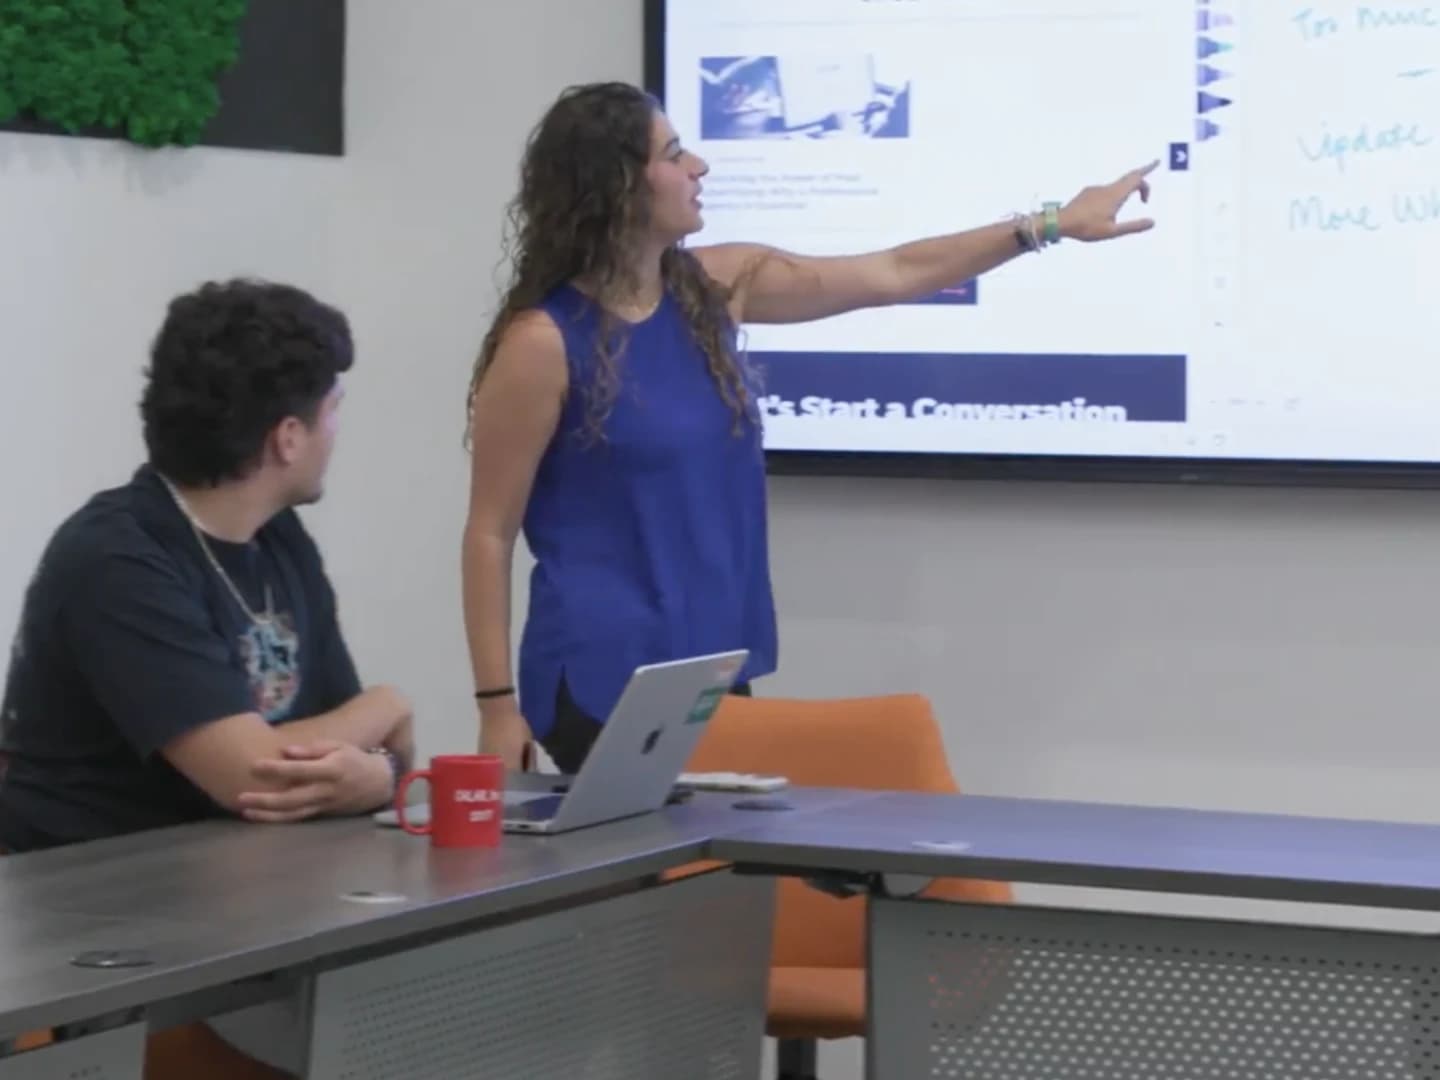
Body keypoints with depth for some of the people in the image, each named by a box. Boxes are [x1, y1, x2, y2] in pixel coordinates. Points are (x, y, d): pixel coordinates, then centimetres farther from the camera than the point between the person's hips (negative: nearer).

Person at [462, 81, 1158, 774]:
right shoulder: (543, 341, -13)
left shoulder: (715, 286, 6)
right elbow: (490, 532, -10)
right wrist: (497, 707, -13)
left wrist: (1056, 224, 11)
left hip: (717, 669, 7)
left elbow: (895, 275, 12)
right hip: (604, 684, -7)